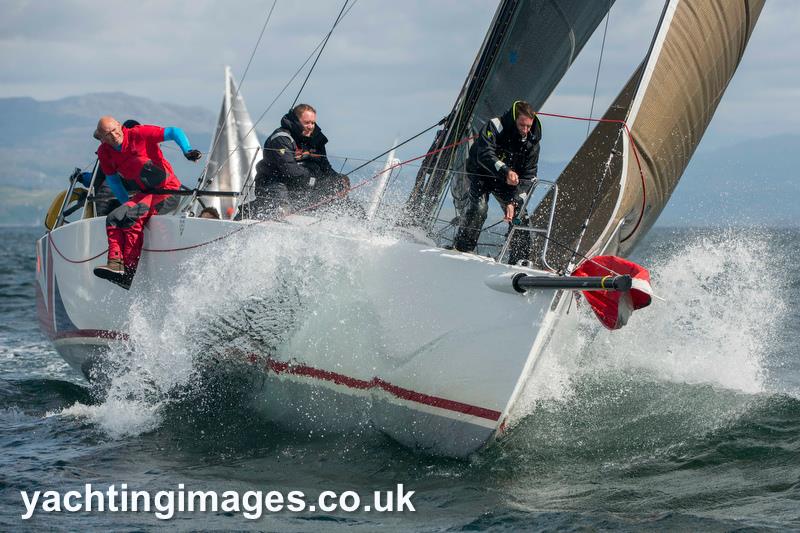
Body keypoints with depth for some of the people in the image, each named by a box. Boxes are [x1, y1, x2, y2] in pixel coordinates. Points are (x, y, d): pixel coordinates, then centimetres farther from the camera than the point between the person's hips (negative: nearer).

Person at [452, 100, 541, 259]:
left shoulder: (532, 142, -14)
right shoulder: (495, 127, -27)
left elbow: (528, 176, -16)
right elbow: (485, 155, -42)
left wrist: (513, 202, -29)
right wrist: (505, 171, -59)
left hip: (505, 180, 4)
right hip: (480, 173, -4)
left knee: (518, 213, -6)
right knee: (478, 208, -25)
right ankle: (461, 248, -19)